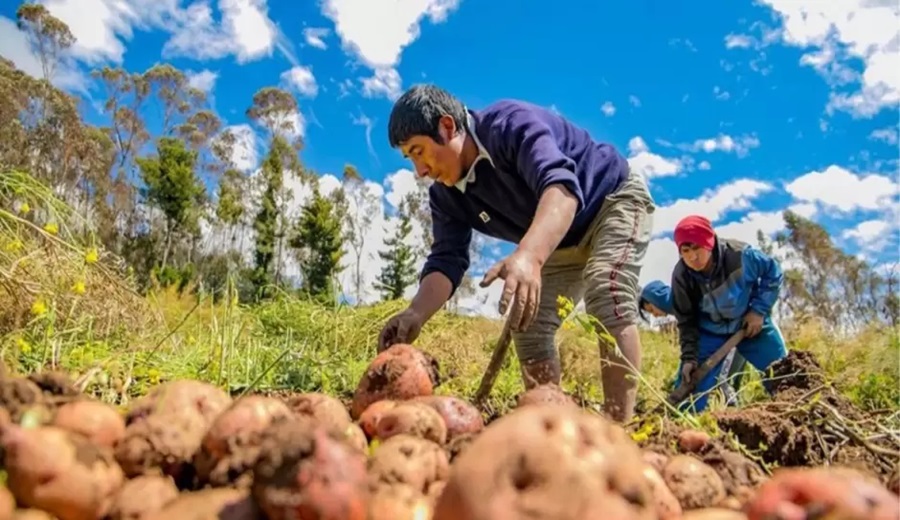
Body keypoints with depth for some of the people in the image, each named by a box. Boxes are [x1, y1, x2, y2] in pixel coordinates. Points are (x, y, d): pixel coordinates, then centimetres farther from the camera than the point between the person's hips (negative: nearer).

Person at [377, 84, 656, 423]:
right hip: (562, 241, 8)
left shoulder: (511, 123, -32)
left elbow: (560, 186, -49)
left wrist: (528, 256, -67)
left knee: (606, 293, -32)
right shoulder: (446, 195, -9)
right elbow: (446, 260, -17)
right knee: (528, 325, -3)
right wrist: (415, 315, -36)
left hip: (617, 199, -7)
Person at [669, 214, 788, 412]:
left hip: (751, 322, 0)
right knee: (687, 389, -7)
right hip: (710, 331, 0)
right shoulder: (682, 276, -24)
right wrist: (689, 357, -16)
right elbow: (687, 320, -9)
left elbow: (773, 273, -8)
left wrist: (759, 309, -15)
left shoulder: (740, 254, -29)